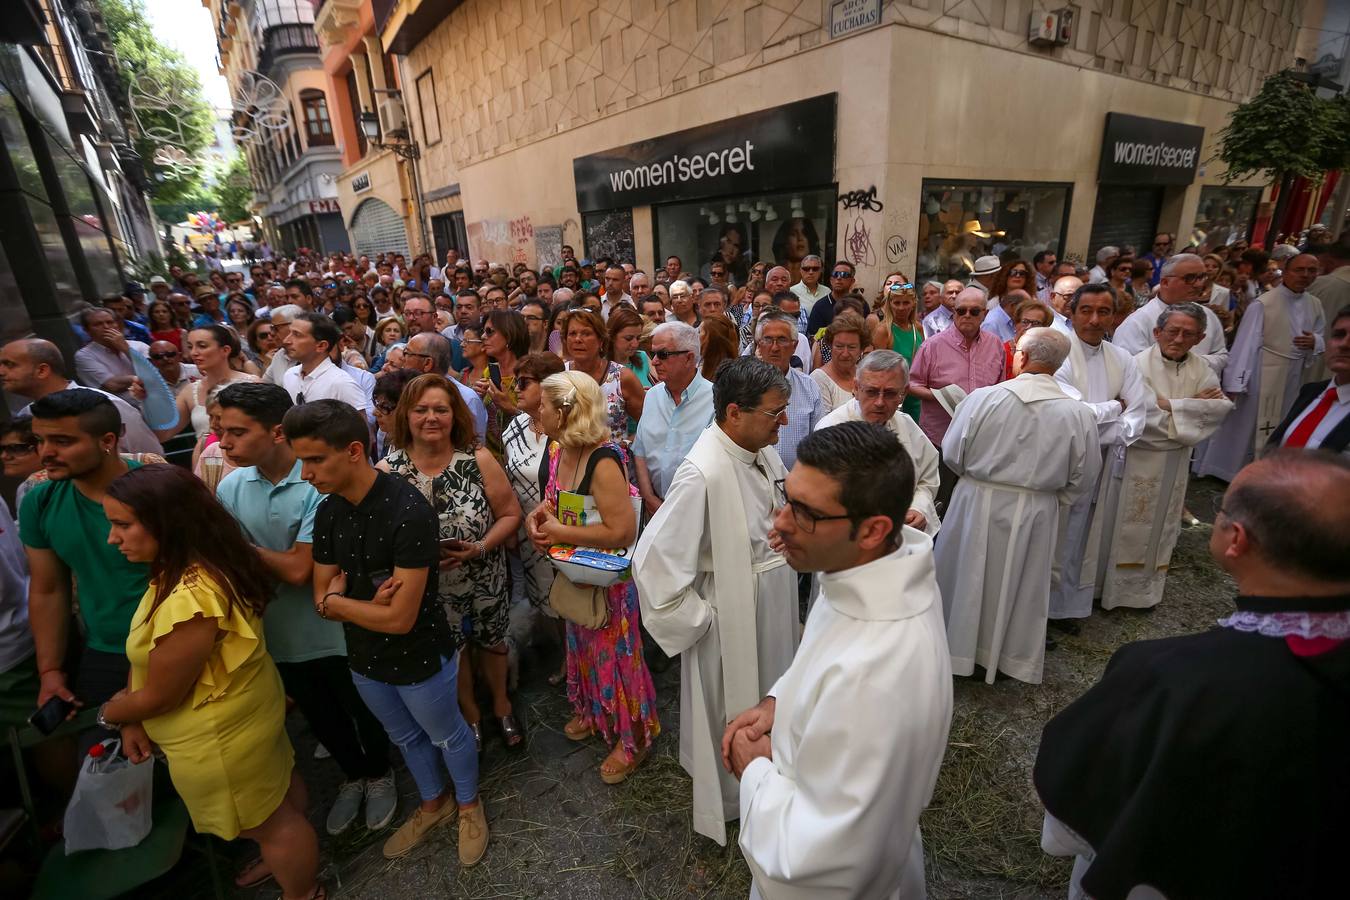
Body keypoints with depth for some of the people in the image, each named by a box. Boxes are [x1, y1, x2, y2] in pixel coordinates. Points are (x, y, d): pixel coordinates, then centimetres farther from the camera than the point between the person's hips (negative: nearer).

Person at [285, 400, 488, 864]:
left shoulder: (408, 512, -31)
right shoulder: (327, 512, -7)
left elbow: (400, 618, -29)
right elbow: (323, 600, -3)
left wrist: (337, 599, -14)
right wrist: (368, 606, -24)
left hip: (419, 658, -6)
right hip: (365, 658, 7)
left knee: (446, 735, 19)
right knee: (405, 737, 28)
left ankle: (468, 803, 47)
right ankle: (433, 803, 54)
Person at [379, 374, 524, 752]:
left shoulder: (478, 458, -16)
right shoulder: (387, 470, -15)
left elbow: (510, 514, -10)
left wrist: (479, 548, -24)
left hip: (485, 582, 0)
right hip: (429, 588, 0)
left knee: (491, 641, 23)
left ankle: (501, 704, 52)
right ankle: (469, 712, 53)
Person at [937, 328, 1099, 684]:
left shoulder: (983, 398, -17)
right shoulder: (1078, 413, -10)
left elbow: (952, 454, -8)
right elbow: (1083, 478, -1)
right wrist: (1051, 499, 17)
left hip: (979, 505, -2)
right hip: (1037, 514, 2)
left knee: (969, 577, 16)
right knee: (1021, 583, 19)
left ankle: (960, 645, 32)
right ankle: (1013, 655, 36)